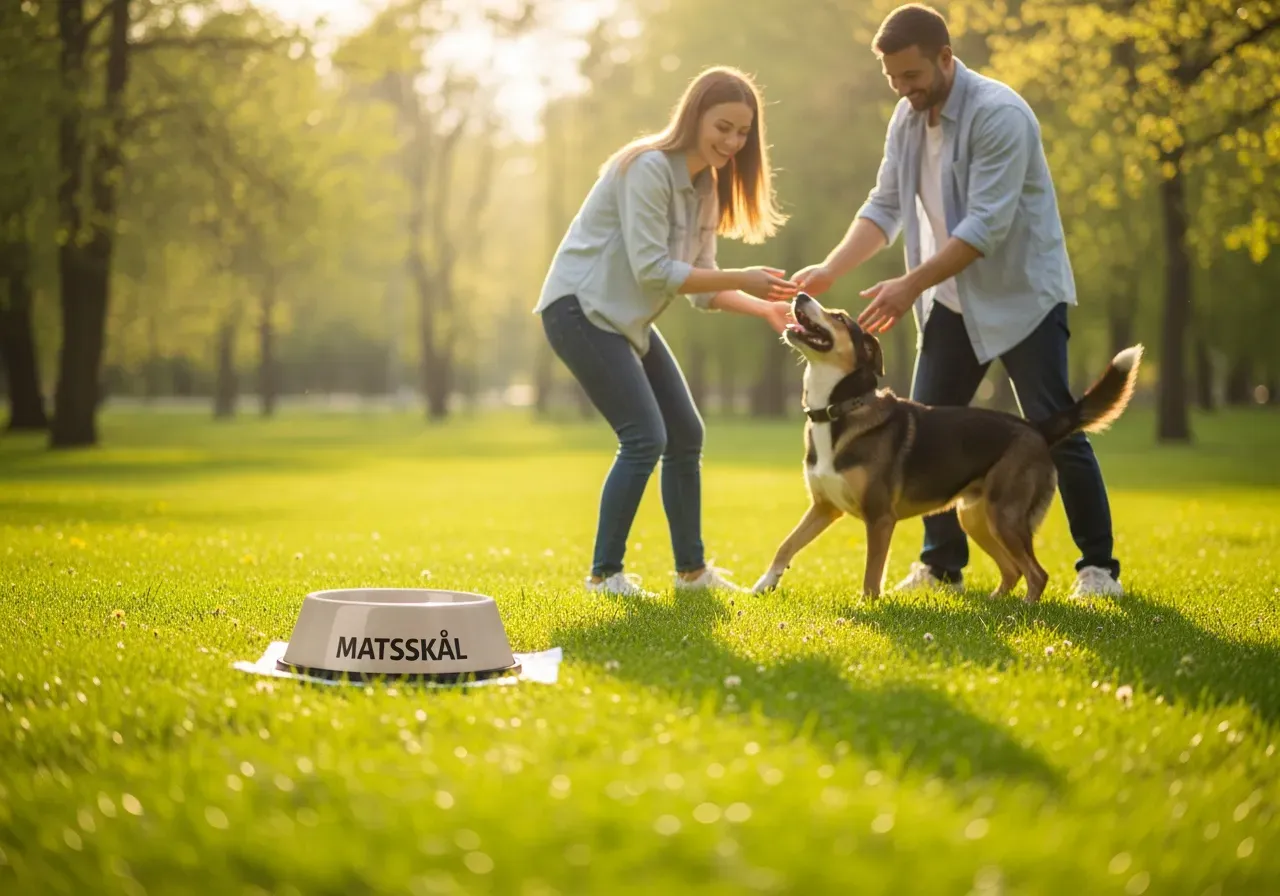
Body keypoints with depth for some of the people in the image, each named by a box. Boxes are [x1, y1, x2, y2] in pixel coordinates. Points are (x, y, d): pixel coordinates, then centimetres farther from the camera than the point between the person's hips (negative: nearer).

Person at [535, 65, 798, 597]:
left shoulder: (706, 187, 9)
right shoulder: (648, 168, -18)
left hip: (626, 319, 10)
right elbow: (651, 270, -24)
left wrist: (763, 308, -7)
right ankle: (604, 573, -4)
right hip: (580, 311, -9)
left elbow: (700, 286, 8)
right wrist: (742, 279, -24)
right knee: (645, 439, -15)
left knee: (686, 436, 10)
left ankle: (691, 569, 21)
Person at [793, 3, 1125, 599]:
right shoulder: (907, 118, 2)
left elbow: (986, 225, -27)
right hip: (952, 300, 7)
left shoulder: (999, 114, -22)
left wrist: (910, 285, -30)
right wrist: (829, 270, -12)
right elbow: (884, 208, 2)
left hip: (1023, 293, -7)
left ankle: (1098, 566, 5)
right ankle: (941, 562, 16)